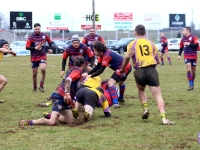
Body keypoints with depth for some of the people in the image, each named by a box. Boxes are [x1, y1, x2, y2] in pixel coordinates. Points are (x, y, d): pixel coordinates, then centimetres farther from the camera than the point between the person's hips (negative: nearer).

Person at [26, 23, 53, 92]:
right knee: (34, 74, 5)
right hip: (34, 57, 0)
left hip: (43, 56, 0)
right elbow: (27, 47, -7)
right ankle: (35, 88, 25)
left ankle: (41, 86, -11)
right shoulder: (31, 37, -6)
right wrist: (35, 48, -20)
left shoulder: (44, 36, 1)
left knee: (43, 69, -23)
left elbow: (50, 42, 20)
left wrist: (50, 49, 5)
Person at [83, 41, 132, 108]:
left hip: (124, 68, -11)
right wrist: (88, 73, -5)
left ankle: (115, 103, -29)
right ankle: (121, 98, 58)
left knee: (110, 83, -20)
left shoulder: (106, 56, -24)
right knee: (121, 82, 34)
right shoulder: (103, 54, 4)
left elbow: (101, 70, -24)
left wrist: (91, 75, -18)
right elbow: (98, 67, 5)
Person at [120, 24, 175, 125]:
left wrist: (122, 68, 8)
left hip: (139, 71, 0)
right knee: (158, 95, -4)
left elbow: (128, 57, -6)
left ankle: (145, 109, 13)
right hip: (151, 70, 0)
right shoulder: (151, 43, 16)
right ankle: (164, 118, -17)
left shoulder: (132, 44, 10)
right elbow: (158, 61, 18)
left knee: (141, 90, 30)